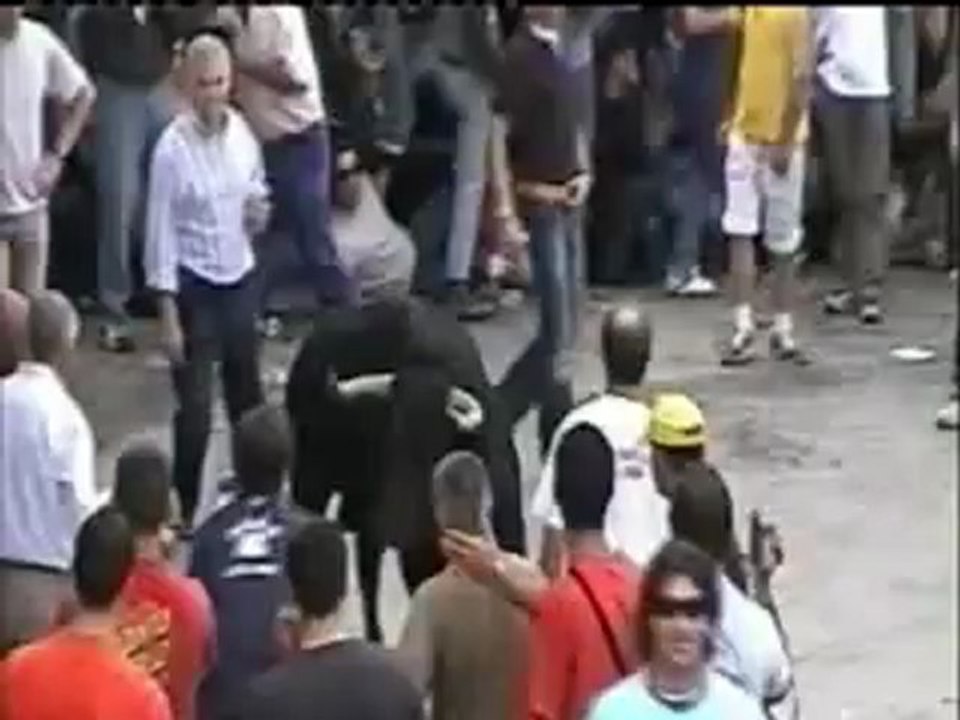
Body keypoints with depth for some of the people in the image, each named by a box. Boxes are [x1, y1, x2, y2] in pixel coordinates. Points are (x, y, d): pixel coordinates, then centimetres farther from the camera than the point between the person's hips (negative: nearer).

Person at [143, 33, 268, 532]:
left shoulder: (242, 133, -1)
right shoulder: (173, 147, -16)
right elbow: (161, 231, -13)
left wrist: (259, 212, -10)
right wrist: (168, 313, -15)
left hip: (241, 279, 5)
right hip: (194, 285, -5)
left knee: (247, 395, 16)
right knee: (195, 407, -4)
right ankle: (186, 509, 9)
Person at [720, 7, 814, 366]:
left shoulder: (795, 13, -14)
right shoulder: (749, 12, 8)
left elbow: (802, 77, -18)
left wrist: (785, 142, -19)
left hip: (780, 142, -6)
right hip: (744, 135, 6)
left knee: (783, 242, 5)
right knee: (739, 232, -3)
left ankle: (783, 332, 14)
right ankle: (743, 329, -3)